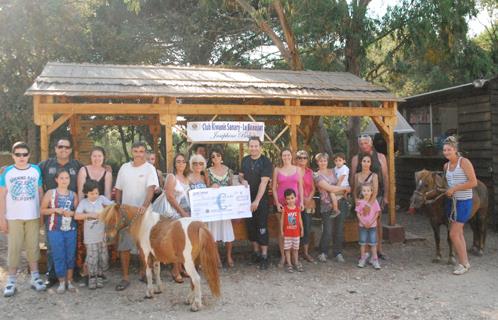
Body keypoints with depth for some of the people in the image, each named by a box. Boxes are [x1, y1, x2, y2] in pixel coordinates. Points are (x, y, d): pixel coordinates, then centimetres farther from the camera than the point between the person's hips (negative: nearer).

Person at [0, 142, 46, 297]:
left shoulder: (36, 170, 2)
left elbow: (40, 192, 6)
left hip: (33, 216, 1)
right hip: (13, 217, -1)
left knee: (33, 246, 8)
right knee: (14, 248, 3)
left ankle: (35, 277, 17)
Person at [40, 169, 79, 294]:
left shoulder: (73, 195, 6)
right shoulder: (50, 193, 0)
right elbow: (42, 210, -1)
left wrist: (72, 213, -11)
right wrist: (55, 210, -15)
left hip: (71, 229, 2)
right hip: (55, 230, -2)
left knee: (70, 255, 6)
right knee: (58, 256, 0)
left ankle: (69, 281, 18)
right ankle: (61, 282, 13)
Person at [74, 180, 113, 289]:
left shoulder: (101, 199, -1)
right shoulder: (83, 202, -4)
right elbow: (76, 216, -14)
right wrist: (90, 214, -20)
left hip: (102, 235, 2)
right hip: (90, 237, -2)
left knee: (103, 257, 7)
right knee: (92, 258, 1)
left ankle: (99, 276, 25)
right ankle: (92, 277, 19)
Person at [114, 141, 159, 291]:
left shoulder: (149, 168, -6)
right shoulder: (124, 167, 7)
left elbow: (151, 189, -19)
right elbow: (118, 190, 13)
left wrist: (144, 206, -33)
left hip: (142, 212, -3)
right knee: (124, 246, 3)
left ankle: (143, 272, 25)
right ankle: (125, 277, 12)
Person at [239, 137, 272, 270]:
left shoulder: (265, 162, -10)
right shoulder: (245, 160, 6)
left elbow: (264, 182, -17)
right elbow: (240, 175, 17)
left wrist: (257, 201, -24)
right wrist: (242, 180, -9)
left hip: (261, 199, -5)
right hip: (247, 198, 5)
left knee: (262, 227, -4)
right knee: (250, 226, 9)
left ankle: (264, 256, 0)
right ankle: (256, 252, 22)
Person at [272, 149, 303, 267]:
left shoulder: (297, 169, 8)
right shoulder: (277, 170, 4)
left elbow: (300, 186, 9)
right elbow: (273, 187, 3)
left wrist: (301, 201, 1)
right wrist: (277, 202, -5)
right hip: (281, 203, -1)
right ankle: (283, 256, 9)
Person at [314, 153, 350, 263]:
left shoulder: (333, 171, 13)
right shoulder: (317, 175, -4)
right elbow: (330, 188, -11)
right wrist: (345, 188, -5)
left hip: (340, 203, 5)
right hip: (327, 205, -4)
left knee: (339, 229, 6)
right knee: (328, 231, -5)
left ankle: (338, 252, 19)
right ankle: (323, 252, 14)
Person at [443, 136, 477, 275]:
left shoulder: (464, 162, -13)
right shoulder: (446, 166, 8)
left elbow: (474, 182, -18)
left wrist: (455, 188, -19)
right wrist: (445, 190, 5)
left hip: (464, 202, -7)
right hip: (451, 201, 7)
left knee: (453, 234, -8)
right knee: (459, 233, 13)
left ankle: (463, 264, 7)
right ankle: (465, 262, 25)